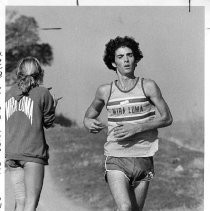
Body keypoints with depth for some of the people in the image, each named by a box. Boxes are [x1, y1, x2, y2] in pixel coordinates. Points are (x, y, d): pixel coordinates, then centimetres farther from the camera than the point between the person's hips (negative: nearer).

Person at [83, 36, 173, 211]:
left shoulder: (148, 86, 1)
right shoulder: (105, 91, 6)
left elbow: (167, 118, 1)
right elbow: (89, 115, 23)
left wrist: (136, 127, -12)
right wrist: (89, 123, -2)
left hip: (143, 158, 1)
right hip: (116, 159, -1)